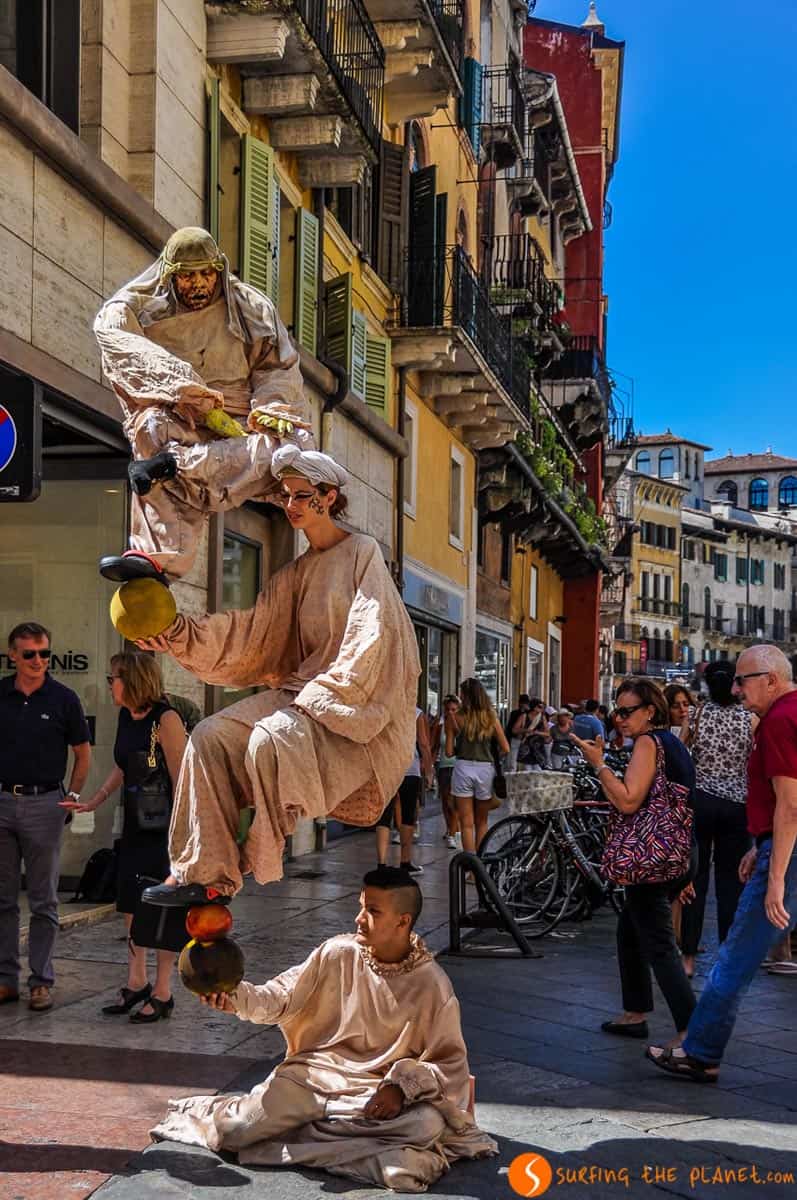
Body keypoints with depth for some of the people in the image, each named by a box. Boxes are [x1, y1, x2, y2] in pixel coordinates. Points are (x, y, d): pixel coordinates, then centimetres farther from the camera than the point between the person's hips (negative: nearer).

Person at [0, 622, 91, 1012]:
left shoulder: (63, 698, -2)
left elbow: (83, 754, 7)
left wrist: (72, 797, 1)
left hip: (44, 804, -2)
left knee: (43, 901, 4)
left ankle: (42, 981, 11)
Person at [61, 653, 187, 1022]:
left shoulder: (166, 719, -17)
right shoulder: (126, 717, 7)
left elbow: (181, 779, -19)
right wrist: (93, 803, 17)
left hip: (164, 825, -8)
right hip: (135, 824, 8)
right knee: (131, 904, 11)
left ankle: (162, 993, 11)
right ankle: (136, 983, 24)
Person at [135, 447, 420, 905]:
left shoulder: (362, 552, -3)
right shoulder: (294, 574, 17)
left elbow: (370, 641, -12)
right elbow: (251, 631, 6)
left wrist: (318, 696, -17)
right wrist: (180, 633, -7)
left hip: (357, 708, -7)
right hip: (303, 692, 7)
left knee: (271, 739, -32)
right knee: (211, 736, -13)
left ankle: (259, 860, -16)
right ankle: (206, 872, -15)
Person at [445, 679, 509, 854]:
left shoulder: (455, 718, -3)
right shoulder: (491, 718, 2)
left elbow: (449, 751, -2)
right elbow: (505, 749, 2)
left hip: (463, 769, -2)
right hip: (486, 769, 2)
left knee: (467, 822, 3)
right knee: (482, 822, 17)